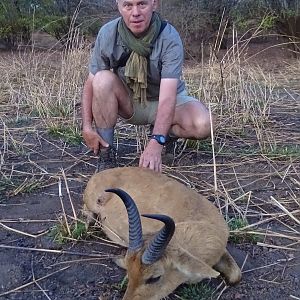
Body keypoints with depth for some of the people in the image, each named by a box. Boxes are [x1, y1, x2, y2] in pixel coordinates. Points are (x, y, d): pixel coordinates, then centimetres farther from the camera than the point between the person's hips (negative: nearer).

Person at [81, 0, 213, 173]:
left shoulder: (170, 38, -26)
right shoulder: (107, 34, -18)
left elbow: (167, 97, -36)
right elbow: (91, 84, -10)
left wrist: (156, 142, -48)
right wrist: (87, 127, -19)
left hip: (162, 101, -1)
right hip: (128, 103, 2)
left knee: (203, 125, -29)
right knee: (103, 79, -29)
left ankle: (166, 132, 5)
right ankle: (106, 156, -17)